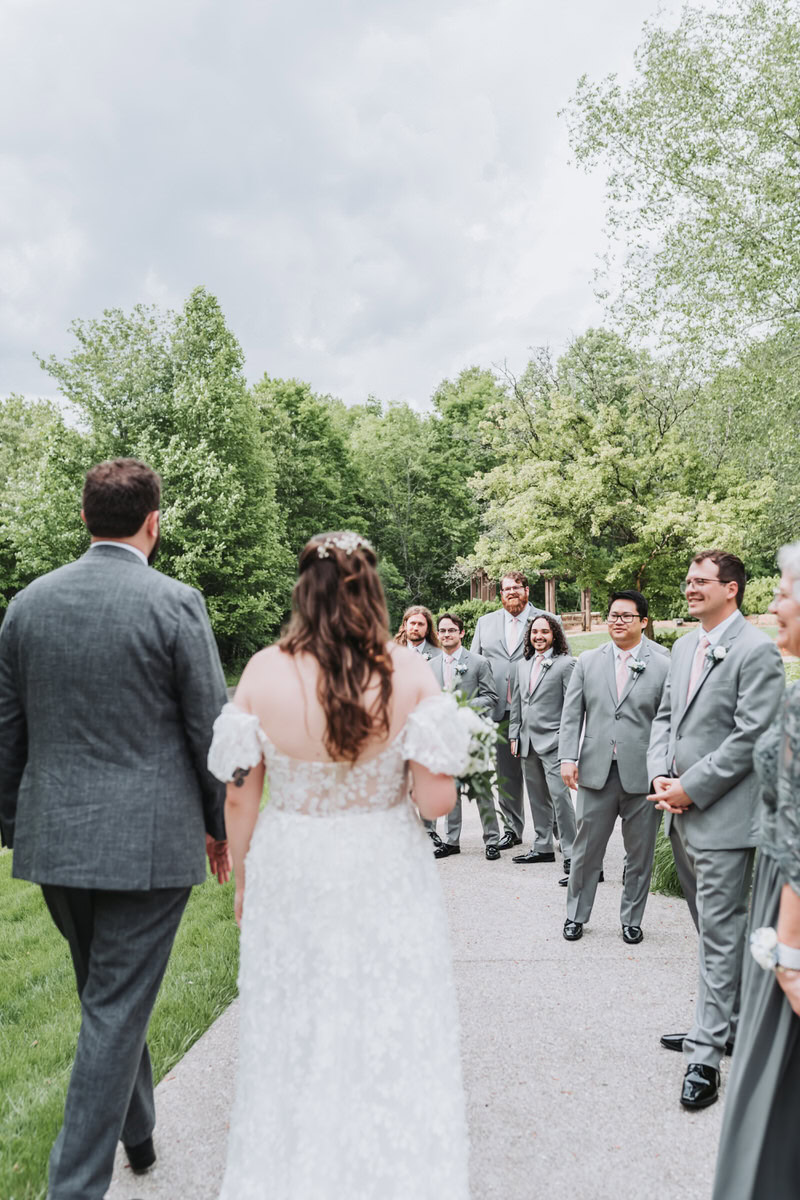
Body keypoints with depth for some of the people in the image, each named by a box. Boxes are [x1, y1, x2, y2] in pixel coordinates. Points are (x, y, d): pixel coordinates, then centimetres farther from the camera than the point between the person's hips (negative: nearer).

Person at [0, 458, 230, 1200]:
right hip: (149, 838, -6)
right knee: (116, 1009, 7)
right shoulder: (174, 604, -13)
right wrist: (221, 824, 4)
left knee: (106, 994, 25)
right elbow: (210, 729, -9)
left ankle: (136, 1129, 46)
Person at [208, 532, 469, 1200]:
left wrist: (243, 878, 10)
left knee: (295, 1041, 21)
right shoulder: (410, 672, -15)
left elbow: (239, 797, -6)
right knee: (391, 1042, 18)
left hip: (290, 878, 1)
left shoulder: (264, 671, -12)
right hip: (386, 880, -1)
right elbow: (438, 800, -15)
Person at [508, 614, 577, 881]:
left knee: (559, 795, -10)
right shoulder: (523, 666, 15)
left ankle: (570, 852, -1)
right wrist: (514, 736, 13)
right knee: (537, 798, 14)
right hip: (528, 743, 7)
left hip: (553, 742, -7)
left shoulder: (566, 664, -5)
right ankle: (542, 847, 24)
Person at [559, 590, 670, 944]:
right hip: (596, 771, 2)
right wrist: (568, 757, -3)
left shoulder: (662, 666, -2)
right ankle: (576, 915, 28)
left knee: (639, 855, 11)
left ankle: (631, 920, 29)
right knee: (586, 849, 10)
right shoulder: (588, 661, 7)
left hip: (642, 774, -1)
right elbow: (572, 713, 6)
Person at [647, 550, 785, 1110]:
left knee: (721, 933, 0)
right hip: (683, 811, 8)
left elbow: (751, 737, -18)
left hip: (725, 814, -8)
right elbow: (666, 716, 15)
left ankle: (707, 1053, 10)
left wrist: (691, 788, -16)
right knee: (714, 929, 20)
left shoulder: (757, 650, -13)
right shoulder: (685, 646, 12)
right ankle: (730, 1023, 36)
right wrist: (660, 775, -1)